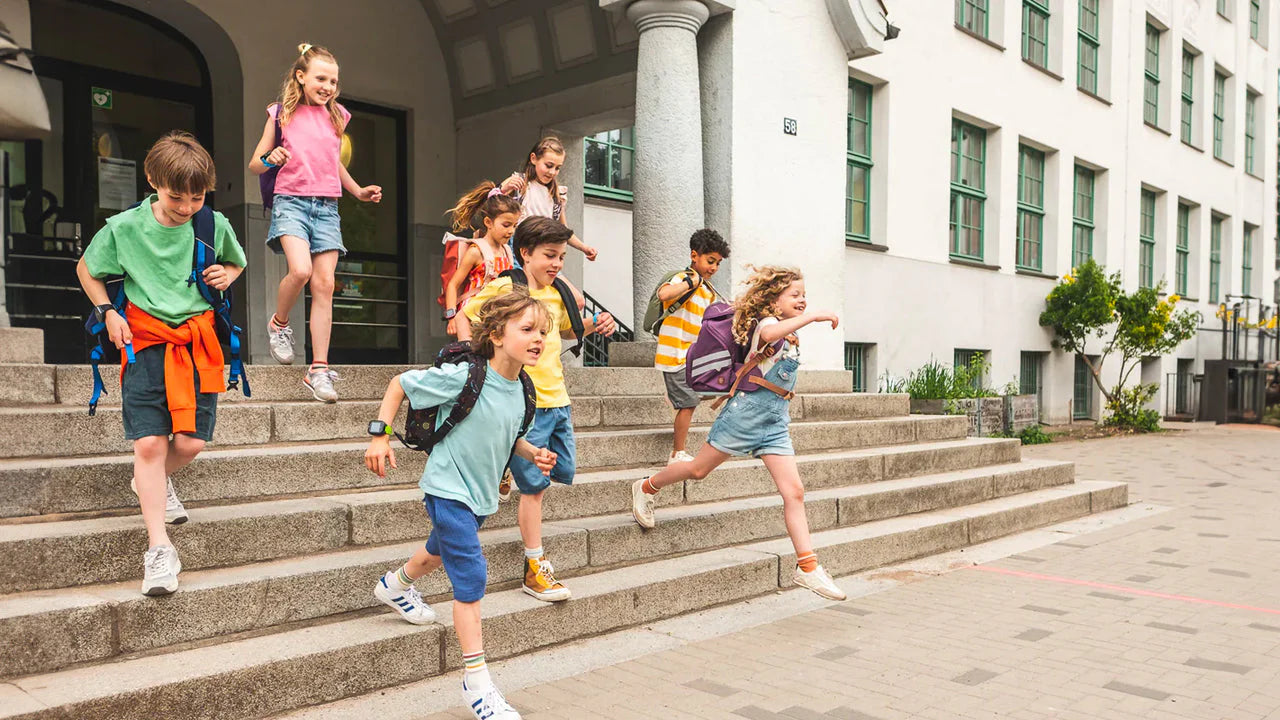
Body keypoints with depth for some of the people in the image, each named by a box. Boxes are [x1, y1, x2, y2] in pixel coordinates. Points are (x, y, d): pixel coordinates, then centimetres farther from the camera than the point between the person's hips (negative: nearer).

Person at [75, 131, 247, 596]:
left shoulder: (215, 226, 0)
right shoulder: (124, 227, -3)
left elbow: (238, 262, 22)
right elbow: (87, 268, 14)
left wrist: (226, 275, -1)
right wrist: (107, 312, 0)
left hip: (198, 339, 2)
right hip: (146, 339, -1)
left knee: (191, 442, -5)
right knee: (149, 442, -10)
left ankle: (158, 482, 33)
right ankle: (159, 548, -3)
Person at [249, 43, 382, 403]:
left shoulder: (336, 116, 14)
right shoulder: (281, 113, 4)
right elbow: (254, 165, 7)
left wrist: (358, 191, 22)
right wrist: (271, 160, -14)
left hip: (327, 206, 4)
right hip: (291, 201, -3)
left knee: (324, 285, -5)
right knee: (300, 269, -27)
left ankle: (319, 370, -3)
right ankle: (279, 325, 5)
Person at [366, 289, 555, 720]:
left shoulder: (520, 391, -5)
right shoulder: (462, 378, -25)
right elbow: (400, 384, -13)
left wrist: (532, 454, -7)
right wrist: (380, 434, -16)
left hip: (482, 495, 8)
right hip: (449, 491, -8)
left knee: (442, 552, 31)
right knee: (472, 575, -14)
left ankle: (395, 586, 63)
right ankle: (476, 680, -5)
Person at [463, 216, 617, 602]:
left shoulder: (558, 293, 12)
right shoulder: (503, 288, -8)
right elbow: (464, 319, -3)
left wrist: (595, 324, 11)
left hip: (557, 399, 7)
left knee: (564, 472, 13)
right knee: (535, 485, -3)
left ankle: (511, 466, 38)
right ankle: (535, 569, 7)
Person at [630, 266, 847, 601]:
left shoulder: (790, 337, 15)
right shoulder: (766, 322, -12)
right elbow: (768, 334, -39)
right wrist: (812, 316, -38)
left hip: (774, 423, 7)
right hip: (745, 413, -7)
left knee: (794, 492, -3)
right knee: (699, 469, 7)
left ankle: (807, 567, -1)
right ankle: (646, 488, 33)